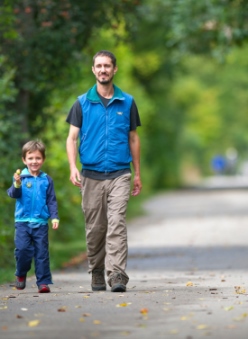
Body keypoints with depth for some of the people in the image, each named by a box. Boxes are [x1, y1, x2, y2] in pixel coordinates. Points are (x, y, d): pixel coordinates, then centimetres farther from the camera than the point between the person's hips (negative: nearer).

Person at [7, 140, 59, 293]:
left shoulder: (46, 180, 5)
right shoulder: (21, 177, 1)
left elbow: (52, 201, 8)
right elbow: (13, 194, -10)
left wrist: (54, 217, -2)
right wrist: (17, 185, -30)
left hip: (41, 223, 1)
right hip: (23, 221, -1)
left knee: (42, 252, 0)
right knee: (23, 249, -10)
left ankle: (43, 282, 3)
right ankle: (21, 275, 15)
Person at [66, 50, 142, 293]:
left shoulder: (127, 102, 7)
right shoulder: (83, 103, 5)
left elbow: (133, 138, 13)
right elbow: (72, 138, 4)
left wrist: (137, 174, 11)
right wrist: (73, 168, -11)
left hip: (119, 174, -1)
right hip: (91, 175, 1)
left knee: (117, 225, -13)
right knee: (94, 228, 6)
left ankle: (117, 277, -19)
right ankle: (97, 275, 20)